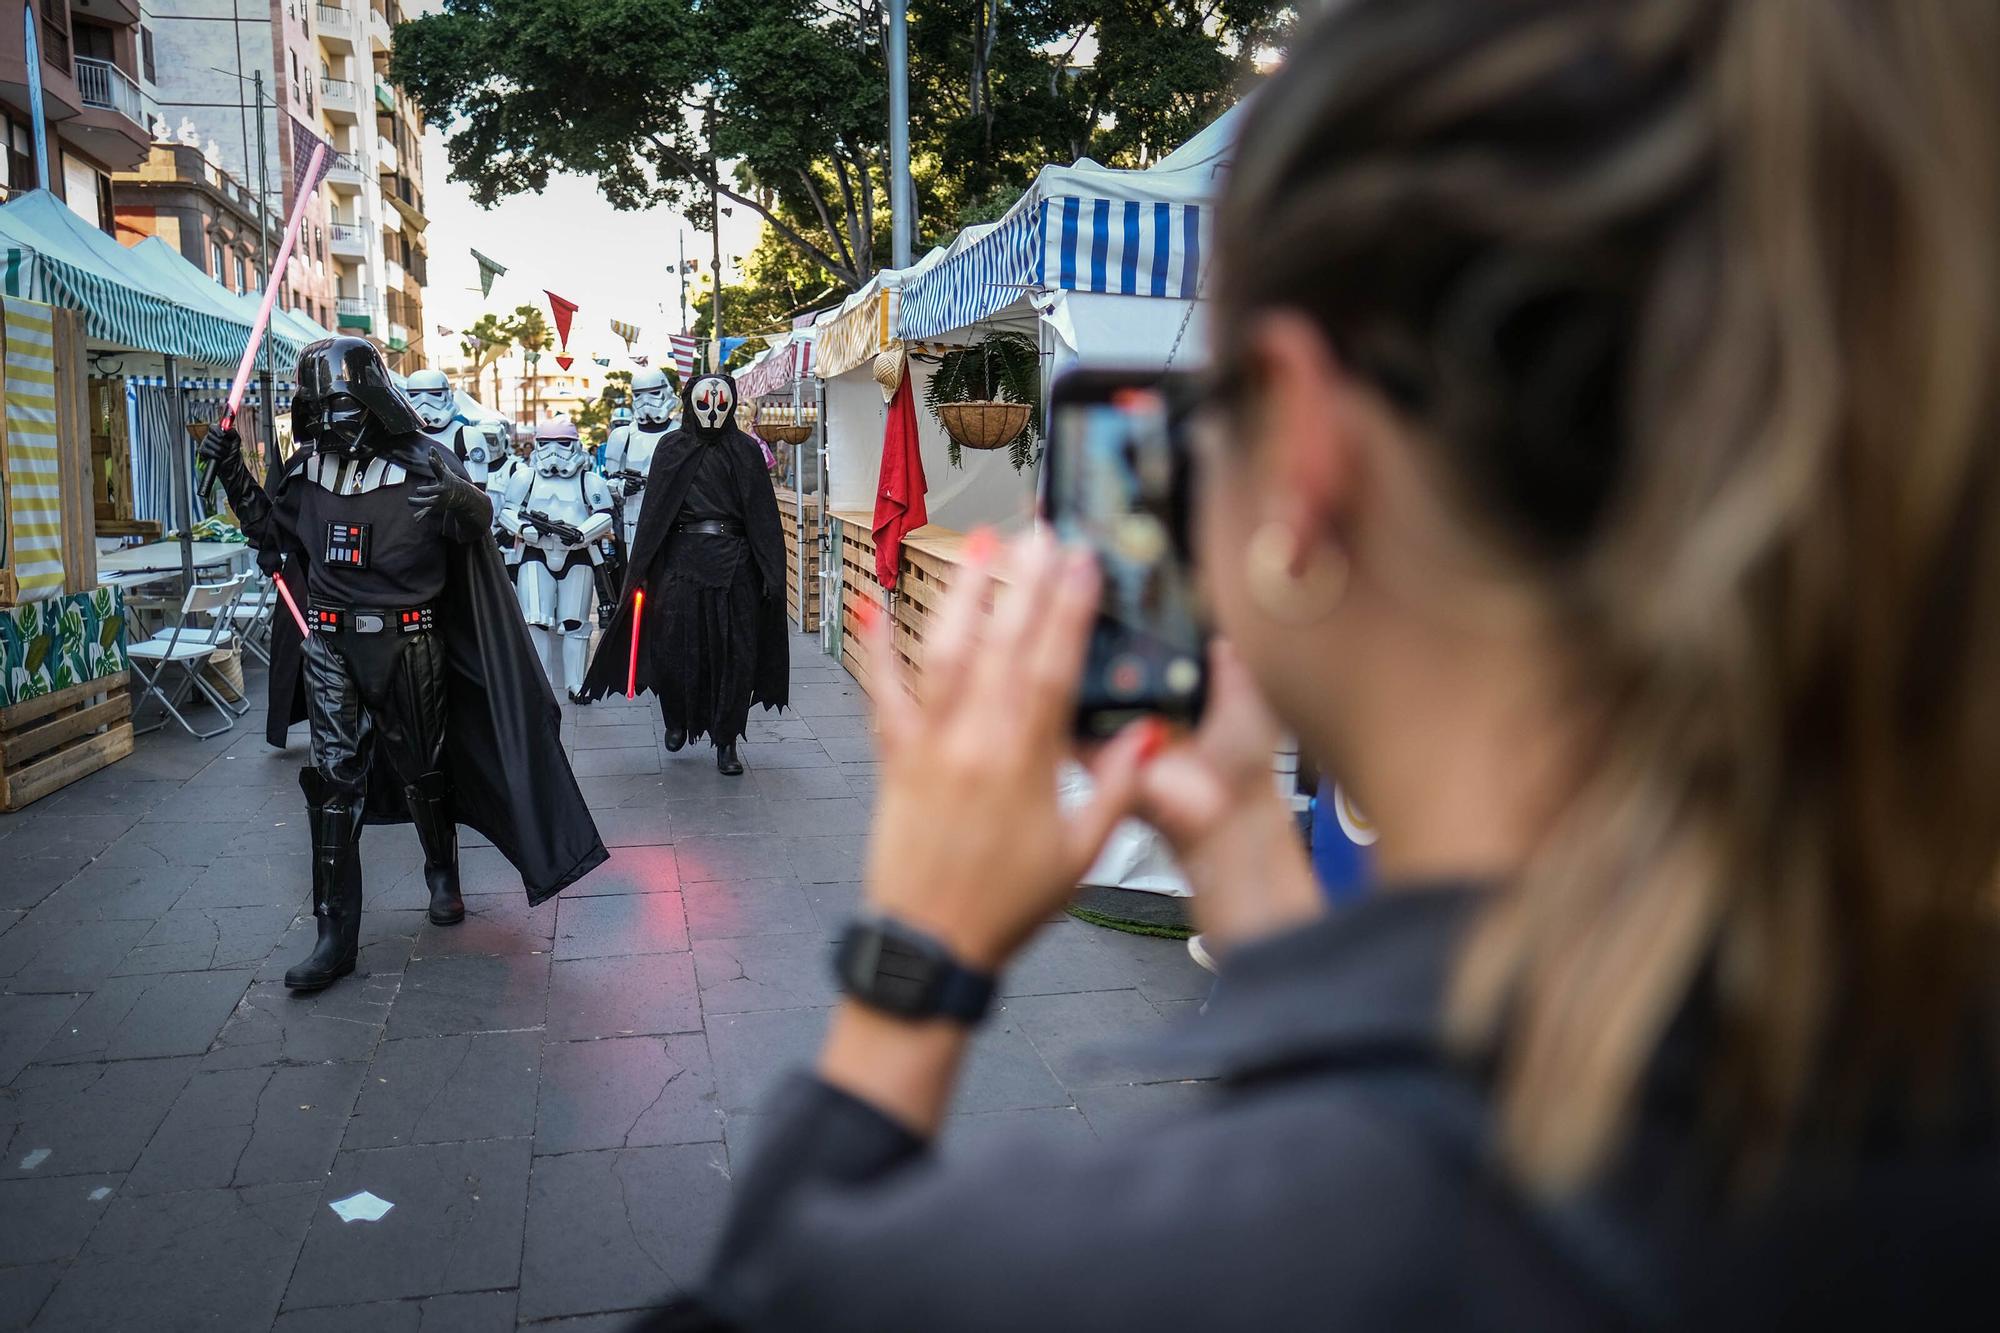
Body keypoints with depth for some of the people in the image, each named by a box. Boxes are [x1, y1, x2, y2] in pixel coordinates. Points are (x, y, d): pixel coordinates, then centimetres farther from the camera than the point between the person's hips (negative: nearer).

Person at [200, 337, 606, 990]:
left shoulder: (421, 462, -6)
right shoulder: (305, 468, 6)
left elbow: (477, 515, -8)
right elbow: (273, 534, 19)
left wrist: (460, 507, -31)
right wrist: (233, 473, 7)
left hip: (409, 642, -2)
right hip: (331, 644, 3)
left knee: (422, 769, 13)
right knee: (335, 779, -2)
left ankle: (442, 874, 40)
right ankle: (335, 933, 3)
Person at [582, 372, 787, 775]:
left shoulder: (746, 450, 7)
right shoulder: (671, 448, 8)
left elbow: (762, 514, 3)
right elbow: (653, 512, 5)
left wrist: (772, 572, -4)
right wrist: (640, 570, -1)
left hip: (734, 562, 0)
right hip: (681, 557, 0)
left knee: (733, 651, 0)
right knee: (675, 647, -1)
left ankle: (726, 742, 9)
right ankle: (677, 720, 27)